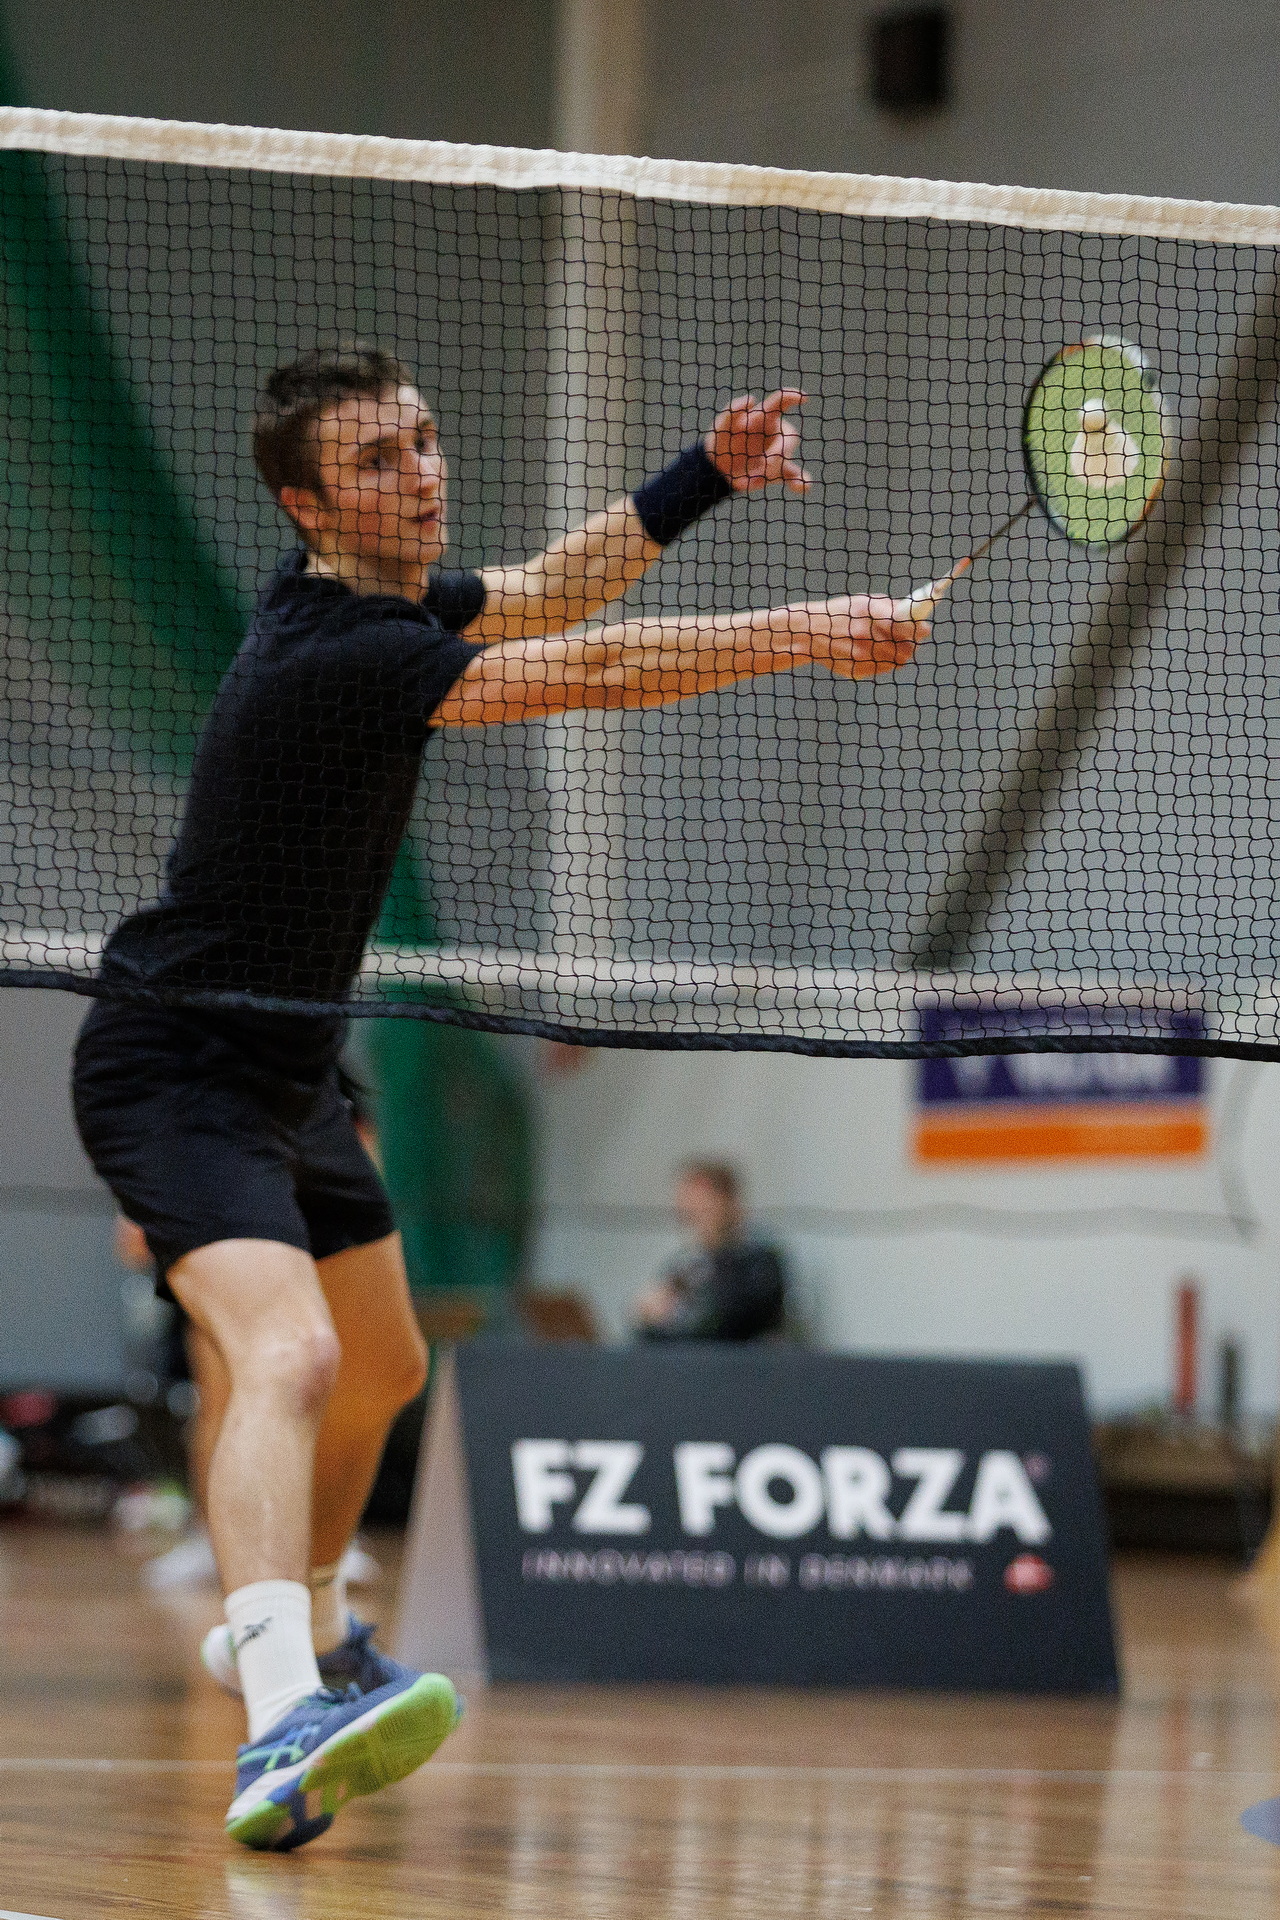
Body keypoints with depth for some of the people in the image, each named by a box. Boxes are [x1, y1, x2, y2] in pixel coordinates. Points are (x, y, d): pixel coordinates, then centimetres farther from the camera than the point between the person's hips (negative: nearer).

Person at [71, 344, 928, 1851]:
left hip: (281, 1070, 11)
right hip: (176, 1066, -11)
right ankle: (281, 1729, -51)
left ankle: (303, 1626, 51)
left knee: (382, 1367, 26)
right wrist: (800, 632, -33)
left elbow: (538, 596, 21)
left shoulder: (380, 597, 4)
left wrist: (702, 478, 11)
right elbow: (583, 671, -32)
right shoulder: (336, 656, -26)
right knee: (288, 1355, -33)